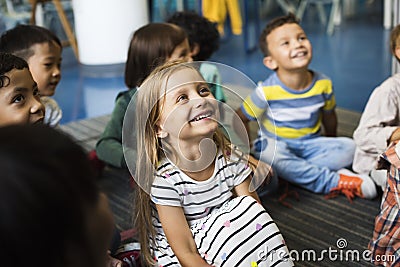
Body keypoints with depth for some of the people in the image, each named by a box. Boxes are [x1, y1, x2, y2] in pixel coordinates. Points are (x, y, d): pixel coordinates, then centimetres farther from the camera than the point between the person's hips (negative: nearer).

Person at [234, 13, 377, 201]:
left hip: (310, 144, 4)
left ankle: (293, 173, -26)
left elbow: (329, 117, 9)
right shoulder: (266, 91, -19)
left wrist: (331, 144, 18)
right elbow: (240, 119, -8)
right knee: (269, 154, -38)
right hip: (276, 143, -3)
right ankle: (335, 182, -28)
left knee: (349, 147, -17)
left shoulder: (323, 84, -9)